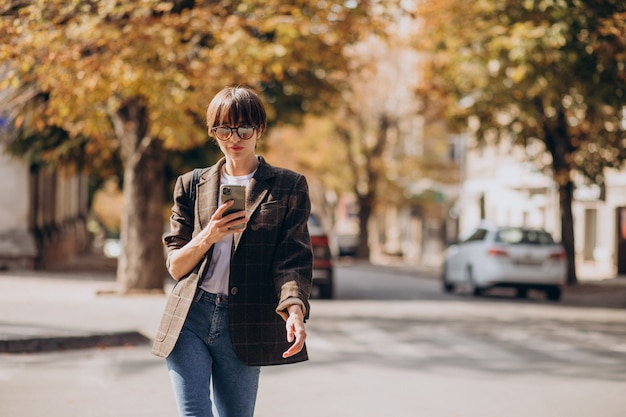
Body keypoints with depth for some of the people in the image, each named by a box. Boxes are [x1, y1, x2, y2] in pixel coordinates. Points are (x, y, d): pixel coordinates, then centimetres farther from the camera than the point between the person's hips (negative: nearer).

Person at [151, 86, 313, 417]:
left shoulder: (288, 188, 7)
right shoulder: (191, 185, 13)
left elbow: (292, 260, -3)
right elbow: (175, 266, 10)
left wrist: (295, 311, -23)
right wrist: (208, 236, -11)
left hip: (243, 325, -1)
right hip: (188, 319, 1)